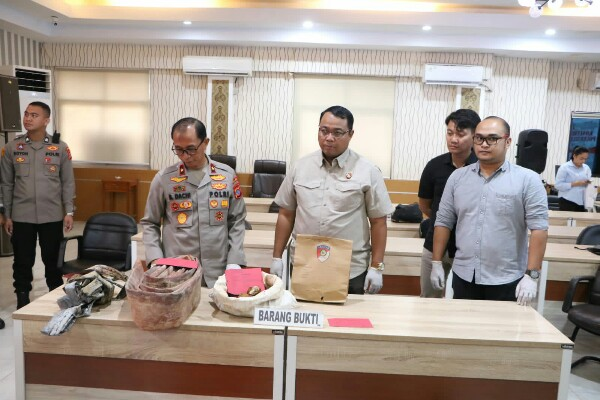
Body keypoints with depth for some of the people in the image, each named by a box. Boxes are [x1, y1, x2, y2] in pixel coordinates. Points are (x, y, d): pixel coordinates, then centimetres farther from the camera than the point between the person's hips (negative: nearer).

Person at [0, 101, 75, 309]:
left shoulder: (60, 147, -1)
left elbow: (68, 182, 2)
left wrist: (69, 212, -4)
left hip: (52, 216, -1)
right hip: (21, 216, 1)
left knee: (53, 259, 10)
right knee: (23, 261, 8)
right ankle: (22, 298, 24)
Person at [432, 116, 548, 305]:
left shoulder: (528, 180, -7)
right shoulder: (457, 177, 3)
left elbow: (539, 229, -9)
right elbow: (443, 222, 6)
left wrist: (531, 275, -14)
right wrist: (437, 263, 5)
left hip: (506, 282, -3)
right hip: (463, 278, 3)